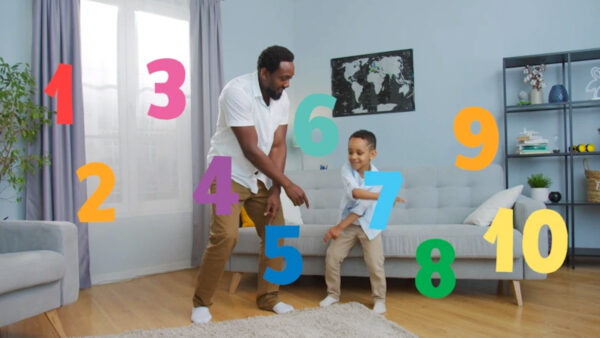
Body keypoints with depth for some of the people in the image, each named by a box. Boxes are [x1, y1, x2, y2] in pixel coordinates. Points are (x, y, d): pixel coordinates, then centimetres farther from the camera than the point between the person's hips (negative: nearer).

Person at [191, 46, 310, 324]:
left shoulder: (282, 98, -4)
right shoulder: (237, 92, -25)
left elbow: (278, 146, -4)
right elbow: (250, 149, -27)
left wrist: (274, 192, -12)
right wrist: (287, 184, -24)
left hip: (261, 176, 7)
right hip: (229, 174, -6)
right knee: (225, 236, -17)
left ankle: (267, 297, 19)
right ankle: (201, 302, 4)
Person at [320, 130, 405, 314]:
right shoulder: (347, 168, -16)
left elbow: (361, 208, -23)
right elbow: (354, 192, -35)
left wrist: (339, 227, -24)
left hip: (369, 225, -2)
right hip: (348, 223, 2)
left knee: (375, 264, -6)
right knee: (332, 257, -2)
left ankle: (379, 299, 15)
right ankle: (333, 294, 17)